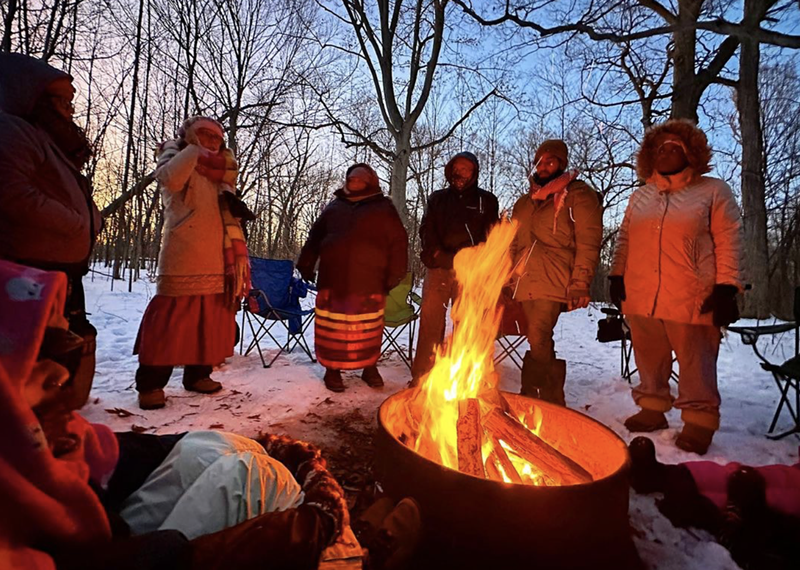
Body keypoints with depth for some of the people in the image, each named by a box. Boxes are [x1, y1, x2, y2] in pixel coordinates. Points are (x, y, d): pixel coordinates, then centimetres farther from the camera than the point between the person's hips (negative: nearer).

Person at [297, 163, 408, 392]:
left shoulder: (382, 207, 9)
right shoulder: (334, 206, 19)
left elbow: (398, 241, 3)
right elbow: (314, 237, 21)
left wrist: (395, 273, -5)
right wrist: (306, 265, 13)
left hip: (368, 280, -2)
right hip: (333, 278, 3)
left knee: (368, 328, 3)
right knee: (332, 327, 4)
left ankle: (369, 367, 20)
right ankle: (332, 369, 17)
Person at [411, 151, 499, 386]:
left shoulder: (486, 200, 13)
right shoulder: (437, 198, 19)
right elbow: (426, 231, 11)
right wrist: (439, 254, -6)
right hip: (438, 269, 1)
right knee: (430, 323, -2)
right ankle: (421, 376, 5)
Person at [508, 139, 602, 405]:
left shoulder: (578, 194, 3)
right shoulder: (526, 201, 23)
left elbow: (588, 242, -6)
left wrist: (580, 284, -15)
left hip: (553, 283, -6)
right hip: (526, 283, 6)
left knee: (538, 342, -15)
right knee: (540, 344, 9)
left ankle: (550, 400, 1)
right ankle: (551, 399, 21)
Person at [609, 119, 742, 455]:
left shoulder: (713, 191, 5)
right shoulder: (639, 197, 17)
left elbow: (728, 242, -2)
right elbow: (624, 240, 17)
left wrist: (726, 287, -11)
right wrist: (617, 276, 7)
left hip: (691, 300, -4)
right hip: (641, 299, 4)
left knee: (696, 364, 2)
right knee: (649, 360, 13)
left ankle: (699, 422, 15)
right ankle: (652, 409, 26)